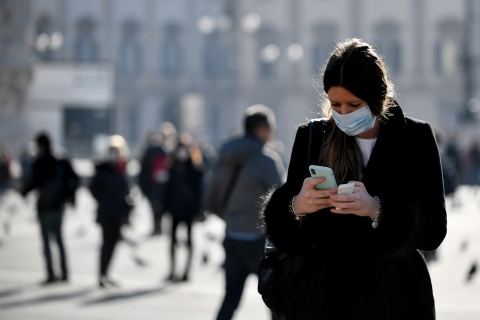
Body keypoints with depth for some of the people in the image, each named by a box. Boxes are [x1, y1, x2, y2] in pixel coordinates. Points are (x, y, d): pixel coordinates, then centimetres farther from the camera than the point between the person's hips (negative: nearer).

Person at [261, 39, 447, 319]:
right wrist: (296, 207, -22)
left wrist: (377, 210, -27)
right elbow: (282, 232, 1)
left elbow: (434, 230, -10)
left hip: (393, 296, -1)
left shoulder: (415, 138, -3)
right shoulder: (312, 137, 1)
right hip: (322, 295, 1)